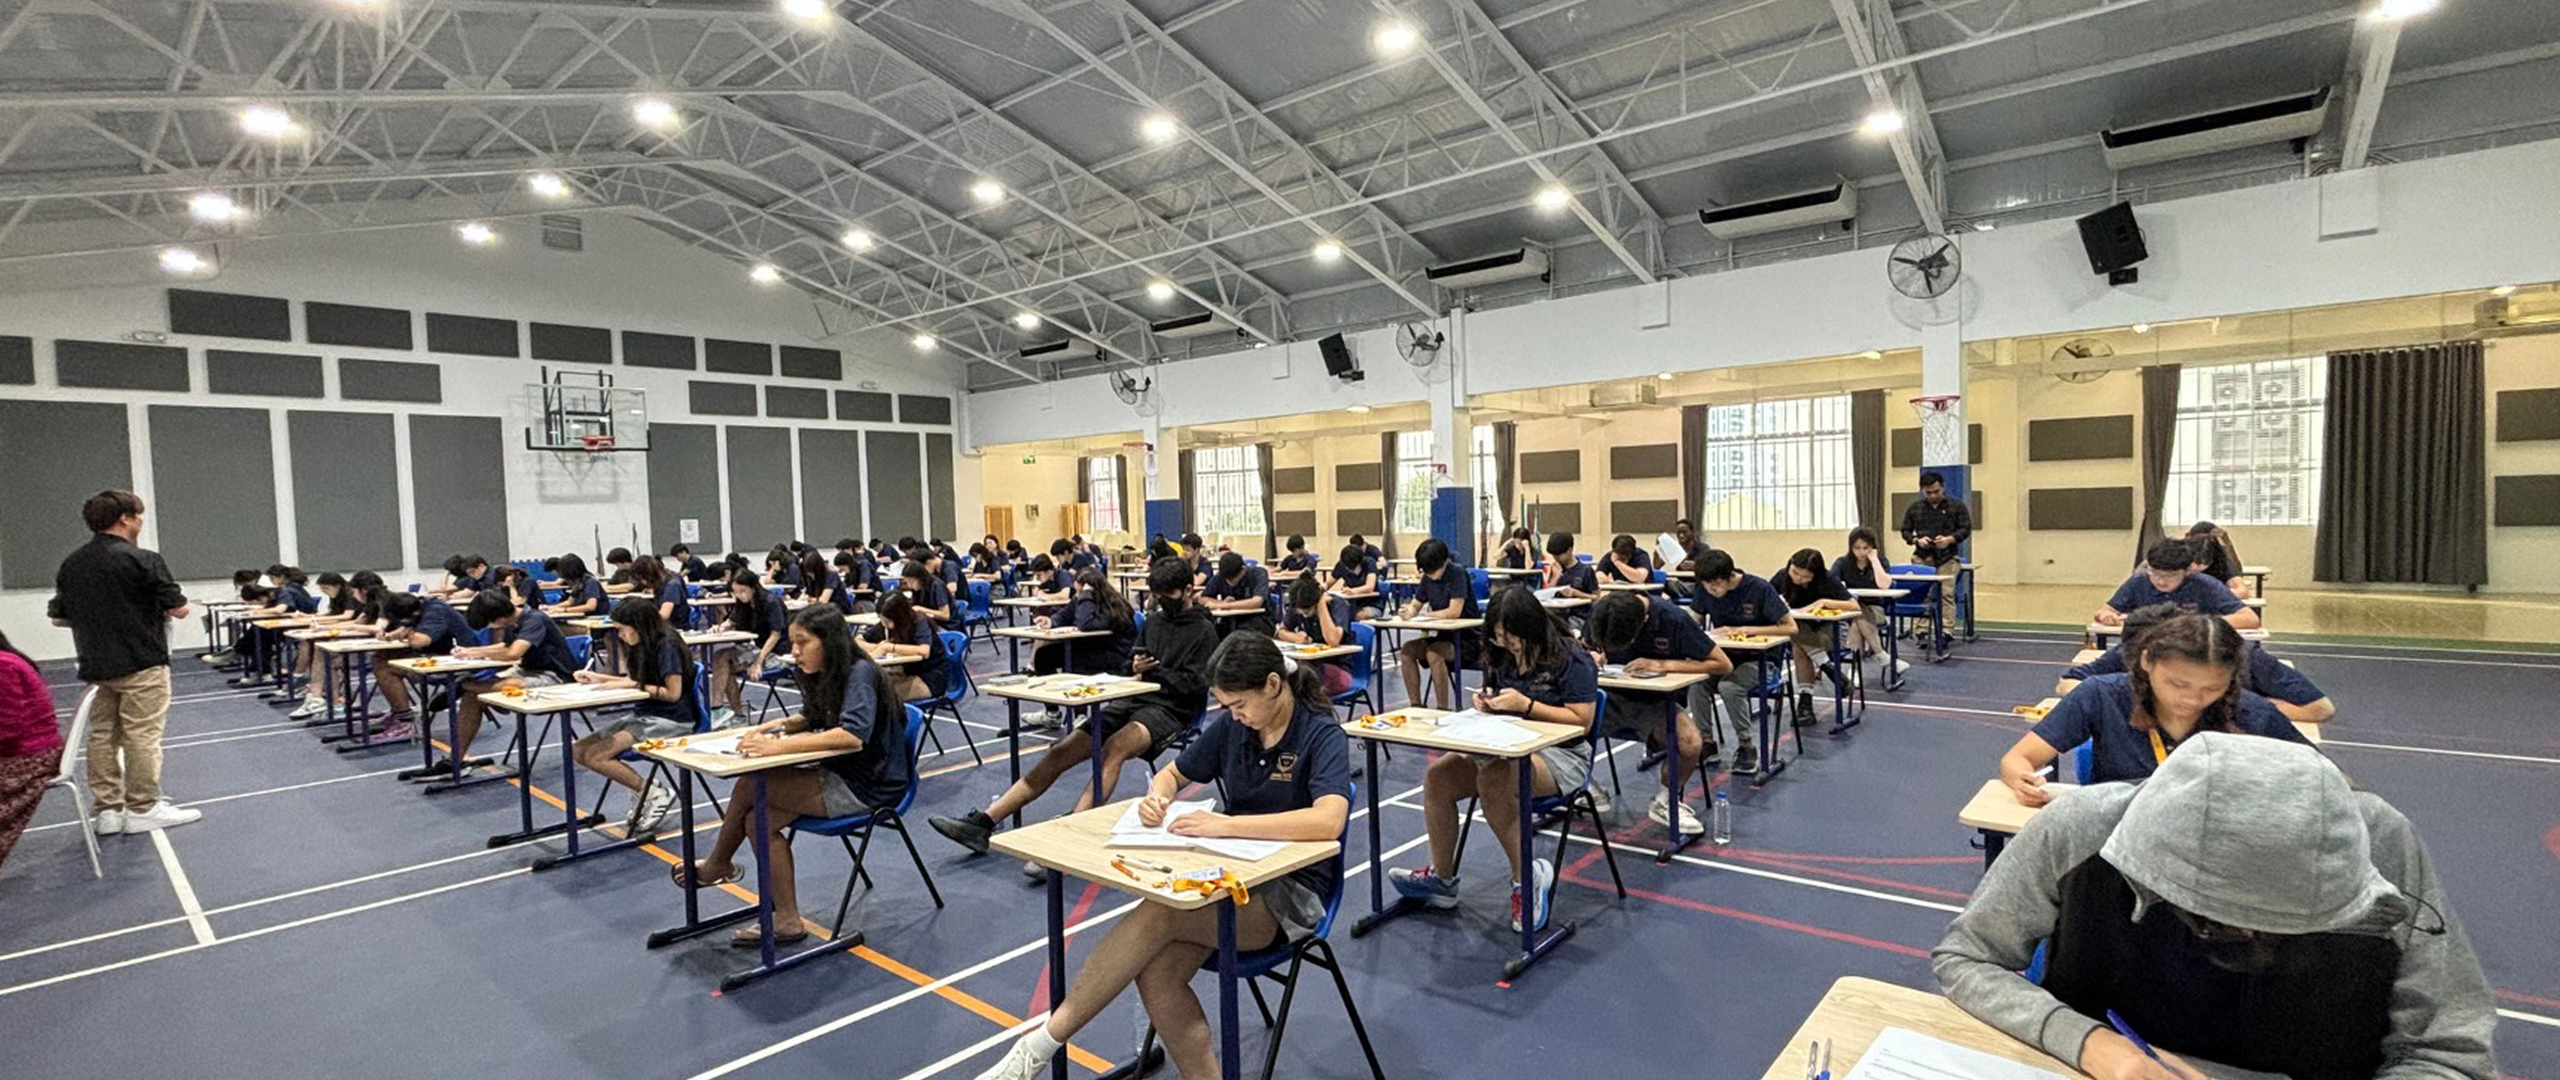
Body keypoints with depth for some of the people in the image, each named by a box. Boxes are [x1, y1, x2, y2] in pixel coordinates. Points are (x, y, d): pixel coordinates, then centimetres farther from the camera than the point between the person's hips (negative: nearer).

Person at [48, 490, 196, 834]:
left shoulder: (71, 564, 7)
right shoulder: (142, 559, -14)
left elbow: (58, 617, 13)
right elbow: (178, 609, -12)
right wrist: (151, 608, 9)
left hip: (95, 666, 7)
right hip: (141, 664, -7)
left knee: (102, 735, 12)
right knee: (142, 735, -2)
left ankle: (108, 809, 16)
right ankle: (143, 809, 2)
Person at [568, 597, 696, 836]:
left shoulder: (667, 645, -16)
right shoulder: (642, 645, 10)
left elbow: (673, 693, -17)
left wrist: (635, 685, -15)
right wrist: (600, 678, 12)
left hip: (671, 722, -10)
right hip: (644, 716, 10)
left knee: (596, 756, -19)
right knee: (578, 750, -1)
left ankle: (656, 794, -6)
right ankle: (642, 789, 3)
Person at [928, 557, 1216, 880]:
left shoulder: (1203, 631, 0)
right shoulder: (1154, 622, 20)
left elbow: (1195, 685, -7)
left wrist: (1153, 671, -9)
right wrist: (1135, 668, 2)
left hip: (1169, 709, -7)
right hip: (1132, 701, 7)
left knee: (1113, 749, -38)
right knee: (1061, 752, -10)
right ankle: (983, 823, -12)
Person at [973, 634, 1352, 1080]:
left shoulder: (1323, 736, -13)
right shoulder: (1232, 726, 4)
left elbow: (1329, 821, -31)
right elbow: (1173, 774, 17)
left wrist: (1224, 824, -33)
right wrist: (1157, 796, -8)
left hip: (1291, 892, -6)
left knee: (1159, 913, -29)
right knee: (1156, 974, -24)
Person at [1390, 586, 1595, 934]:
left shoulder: (1572, 660, -11)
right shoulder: (1502, 657, 10)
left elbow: (1582, 721, -15)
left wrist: (1525, 705, -21)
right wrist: (1487, 703, -2)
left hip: (1562, 754, -7)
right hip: (1508, 748, 8)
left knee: (1492, 778, -37)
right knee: (1438, 775, -14)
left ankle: (1527, 877, -19)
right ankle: (1442, 879, -5)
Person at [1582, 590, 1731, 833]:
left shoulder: (1673, 619, -20)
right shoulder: (1600, 611, -10)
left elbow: (1723, 664, -16)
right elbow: (1584, 647, 11)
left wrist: (1662, 665, -24)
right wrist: (1592, 656, -14)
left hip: (1655, 701, -1)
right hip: (1613, 696, 2)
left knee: (1691, 744, -31)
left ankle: (1666, 801, 2)